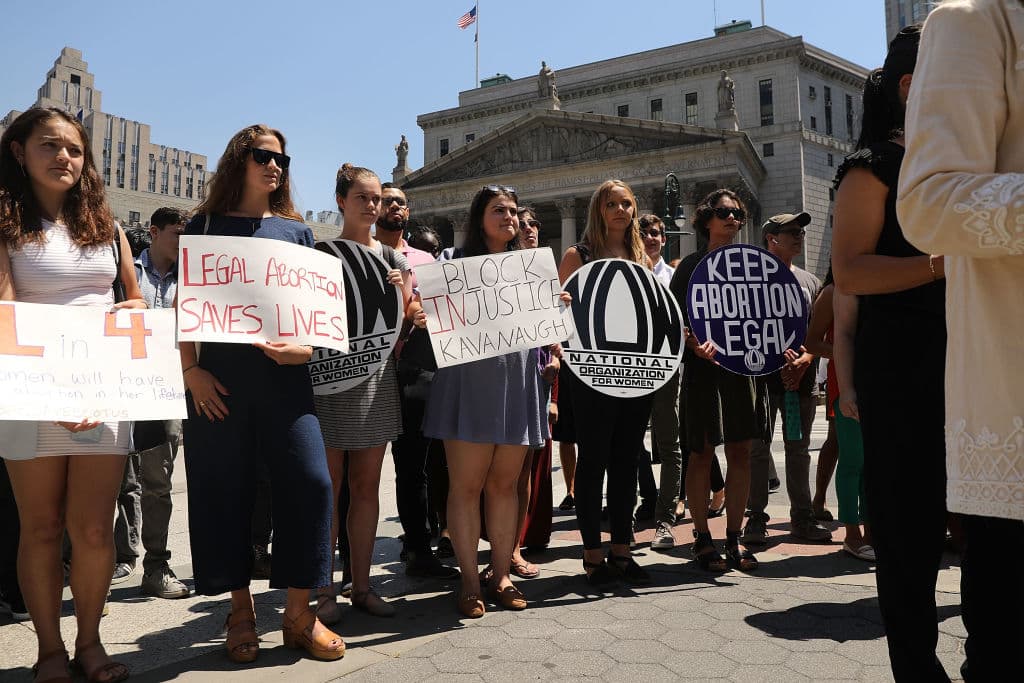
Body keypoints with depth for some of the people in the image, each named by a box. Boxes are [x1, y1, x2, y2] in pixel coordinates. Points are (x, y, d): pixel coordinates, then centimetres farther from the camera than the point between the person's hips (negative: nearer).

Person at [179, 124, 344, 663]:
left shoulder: (295, 231, 14)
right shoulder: (205, 227, 10)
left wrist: (306, 347, -9)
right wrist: (189, 370, -6)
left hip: (283, 373, 1)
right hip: (219, 377, -1)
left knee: (309, 480, -9)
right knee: (225, 490, 4)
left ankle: (298, 613, 6)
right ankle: (241, 609, 21)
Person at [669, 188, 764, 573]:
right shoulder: (693, 264, 2)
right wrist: (697, 343, -22)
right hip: (704, 367, -4)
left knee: (740, 452, 6)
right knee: (702, 452, 0)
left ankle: (734, 538, 17)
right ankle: (702, 538, 12)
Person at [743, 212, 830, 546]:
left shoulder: (810, 281, 17)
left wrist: (804, 360, -6)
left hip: (801, 377, 5)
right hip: (762, 375, -5)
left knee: (799, 449, 11)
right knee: (758, 449, -1)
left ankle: (802, 517, 19)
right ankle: (756, 518, 7)